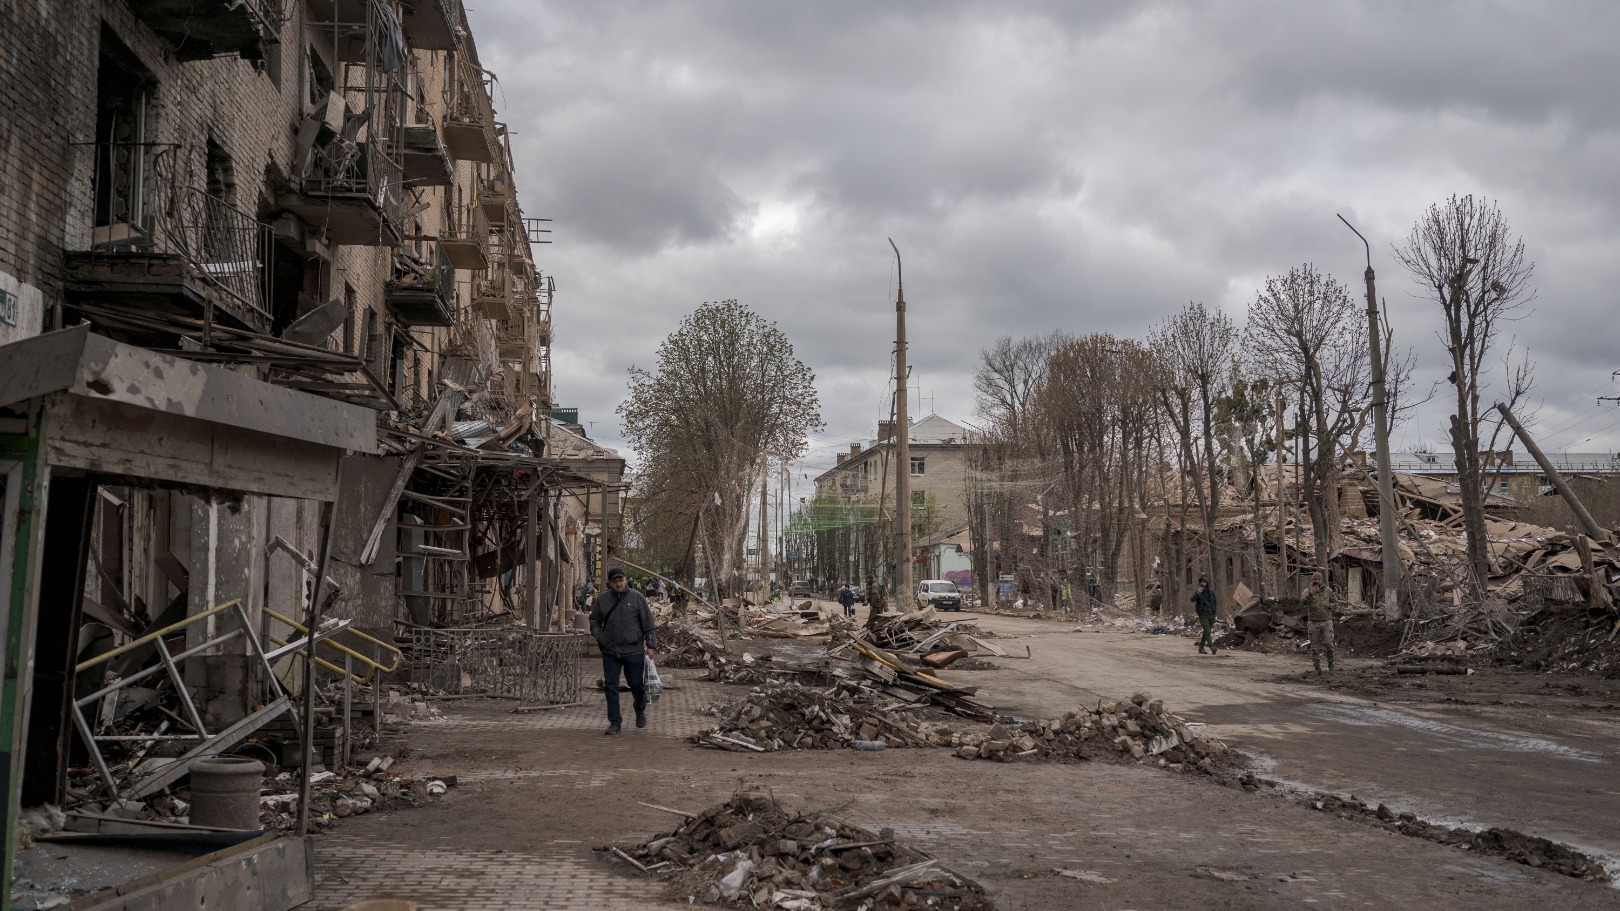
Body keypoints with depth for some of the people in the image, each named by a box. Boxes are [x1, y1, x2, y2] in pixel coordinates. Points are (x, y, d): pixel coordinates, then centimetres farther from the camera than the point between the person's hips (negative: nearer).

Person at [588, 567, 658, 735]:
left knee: (636, 684, 8)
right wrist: (600, 638, 3)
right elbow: (594, 621, 18)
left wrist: (651, 645, -4)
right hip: (610, 652, 2)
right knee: (610, 687, 1)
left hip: (633, 651, -2)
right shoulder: (602, 599, 4)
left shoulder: (636, 597, -3)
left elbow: (648, 623, -1)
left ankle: (640, 711, 36)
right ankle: (615, 722, 10)